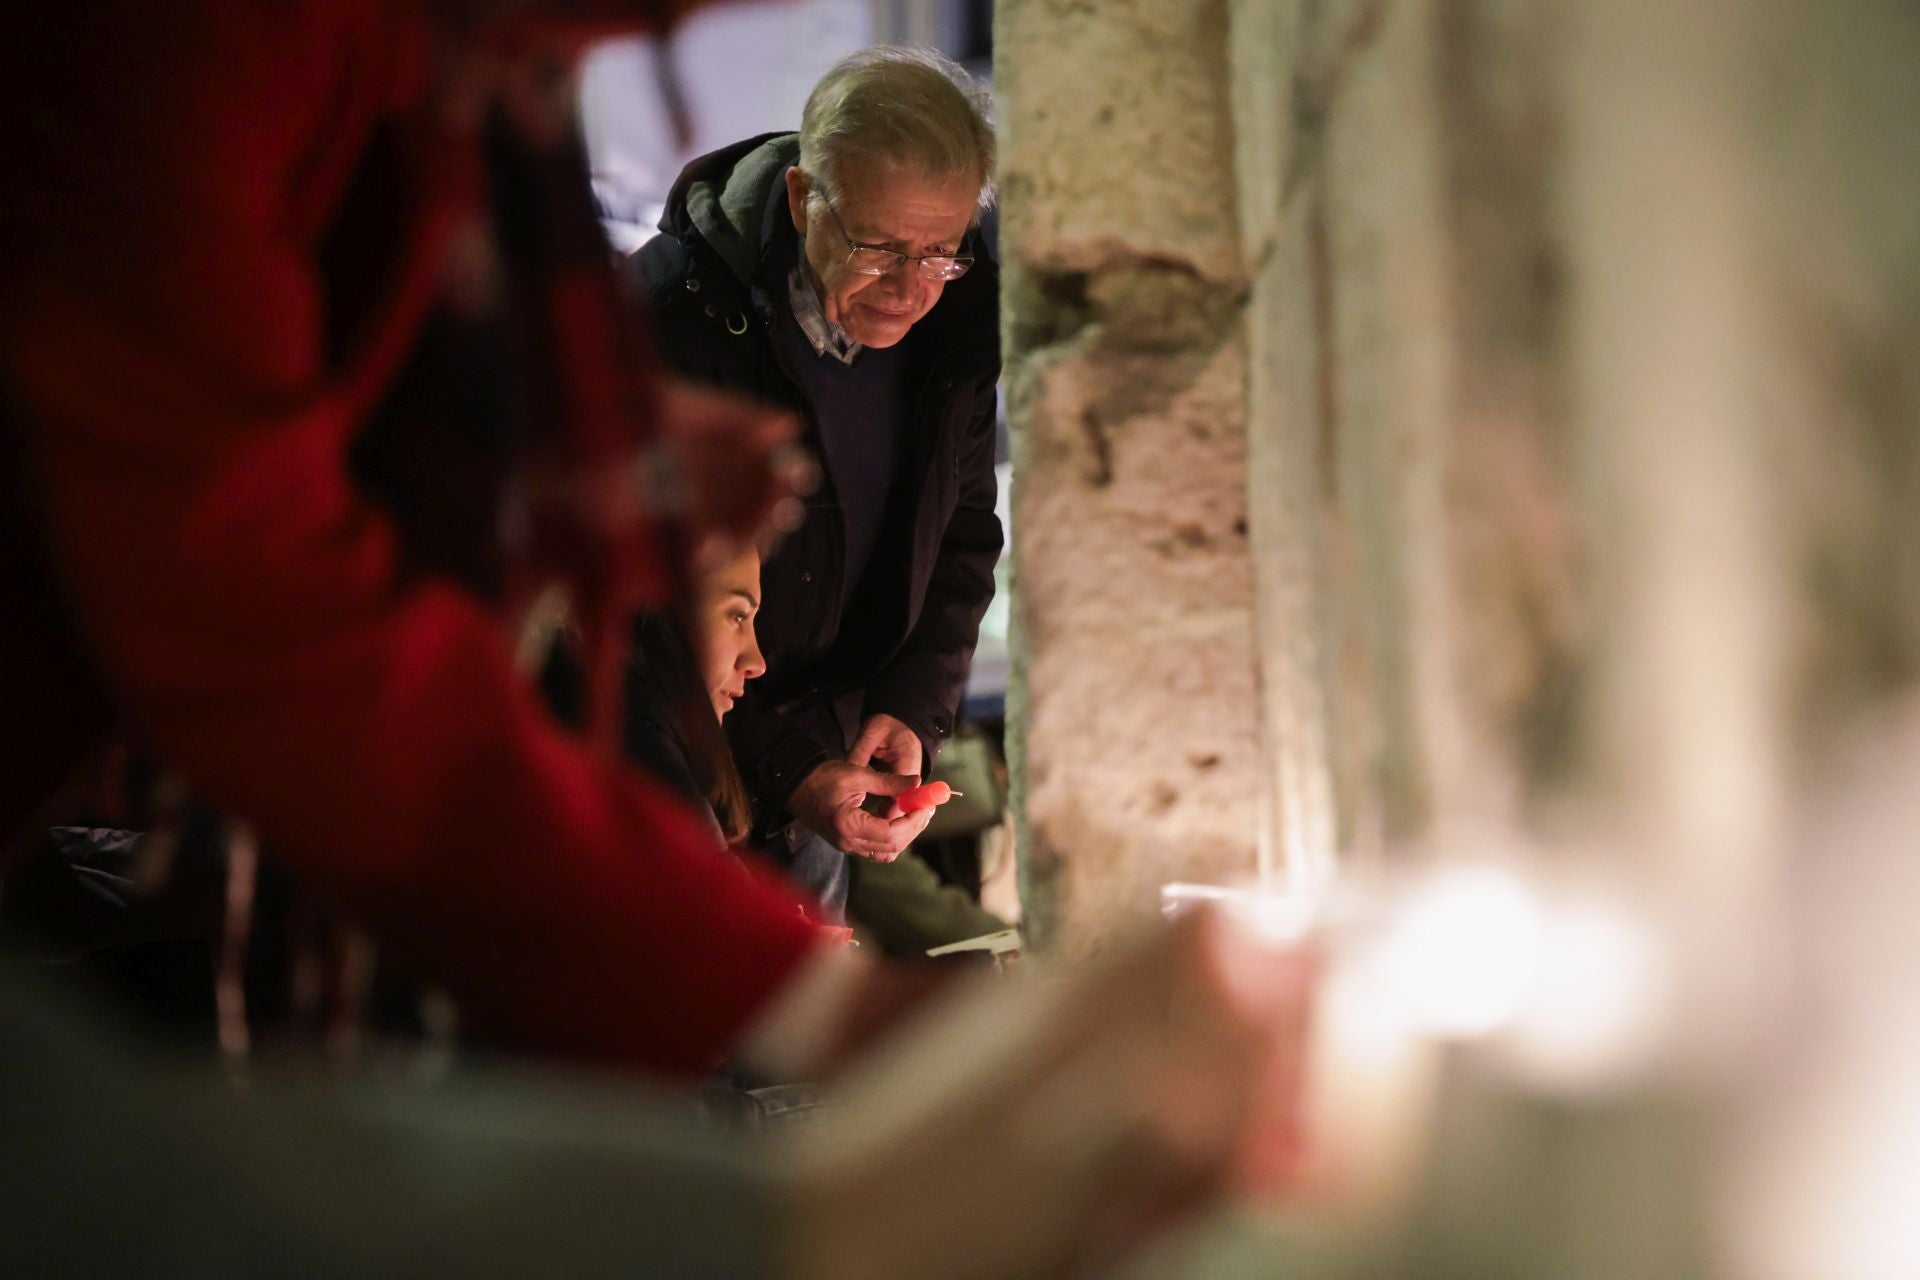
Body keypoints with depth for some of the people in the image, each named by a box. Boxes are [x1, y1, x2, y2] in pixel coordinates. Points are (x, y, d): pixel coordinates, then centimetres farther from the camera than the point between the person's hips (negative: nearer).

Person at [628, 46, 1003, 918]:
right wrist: (785, 772, -25)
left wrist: (912, 712, -8)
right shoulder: (669, 316, -24)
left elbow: (962, 533, 7)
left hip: (822, 774, 5)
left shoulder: (960, 315, -7)